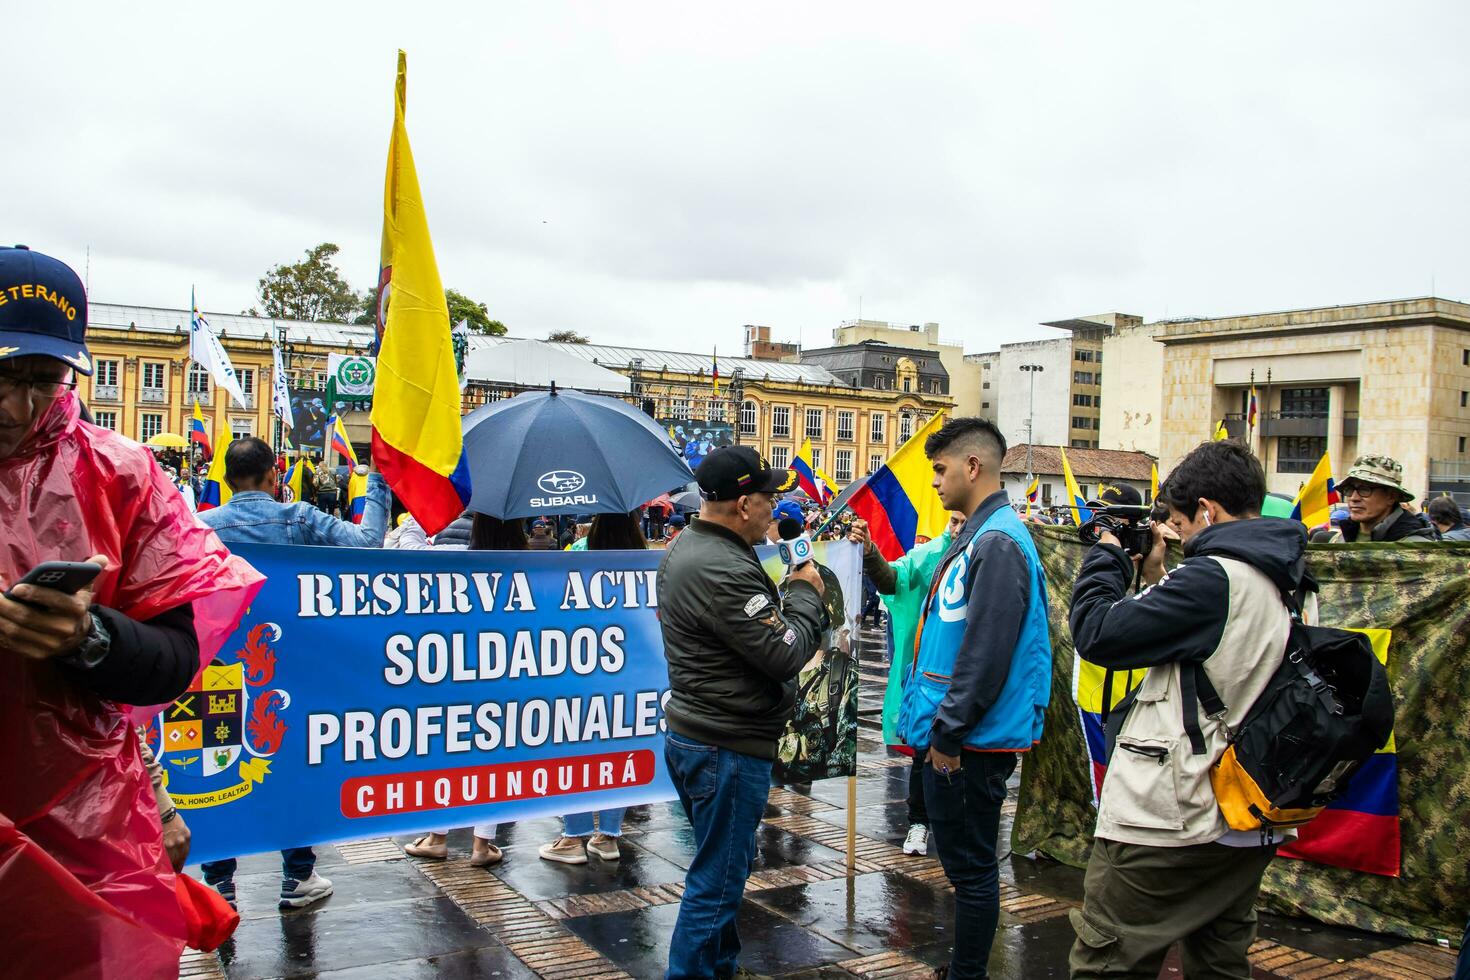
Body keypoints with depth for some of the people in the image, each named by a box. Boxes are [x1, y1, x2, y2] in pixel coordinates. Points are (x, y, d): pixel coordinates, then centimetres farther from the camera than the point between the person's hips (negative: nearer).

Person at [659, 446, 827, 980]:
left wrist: (788, 592, 0)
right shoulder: (722, 571, -26)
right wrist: (806, 592, -8)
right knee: (716, 881, 0)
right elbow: (787, 652, -23)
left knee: (726, 865, 23)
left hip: (693, 735, 11)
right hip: (727, 750, -11)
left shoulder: (686, 548, 8)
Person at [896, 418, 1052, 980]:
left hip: (970, 744, -10)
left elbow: (986, 654, -24)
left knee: (970, 868, 3)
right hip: (953, 737, 10)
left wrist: (948, 733, -19)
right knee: (964, 861, 19)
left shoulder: (998, 544, -19)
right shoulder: (975, 537, 13)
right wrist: (935, 723, 18)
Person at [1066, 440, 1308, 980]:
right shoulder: (1287, 581, 9)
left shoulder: (1212, 576, -19)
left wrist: (1107, 556, -2)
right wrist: (1155, 576, 14)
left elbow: (1097, 634, -17)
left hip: (1169, 820, -9)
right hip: (1251, 822, 9)